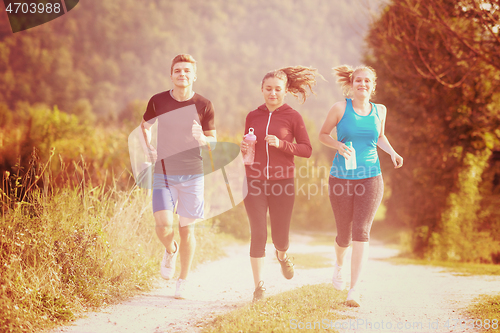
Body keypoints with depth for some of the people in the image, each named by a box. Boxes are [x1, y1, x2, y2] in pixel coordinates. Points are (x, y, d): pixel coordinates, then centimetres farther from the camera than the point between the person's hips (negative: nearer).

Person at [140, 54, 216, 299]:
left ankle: (183, 281, 22)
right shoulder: (158, 101, 0)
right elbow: (144, 125, 19)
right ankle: (170, 251, 24)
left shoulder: (204, 106, -1)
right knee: (164, 227, -13)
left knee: (187, 229, 5)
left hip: (192, 174, 0)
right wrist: (149, 148, 2)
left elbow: (213, 141, 6)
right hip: (163, 174, 0)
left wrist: (201, 138, -17)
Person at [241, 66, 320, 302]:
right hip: (255, 182, 1)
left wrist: (281, 144, -16)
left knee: (280, 236, 6)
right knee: (258, 233, -8)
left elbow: (307, 150, -1)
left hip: (282, 183, -1)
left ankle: (282, 255, 45)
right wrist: (244, 148, -4)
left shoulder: (293, 117, -1)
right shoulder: (253, 117, 7)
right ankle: (258, 286, 3)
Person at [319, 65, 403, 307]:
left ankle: (353, 290, -13)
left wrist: (392, 152, 5)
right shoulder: (341, 108, -3)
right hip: (341, 178, -1)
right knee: (344, 235, 8)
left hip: (370, 178, 1)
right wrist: (338, 145, -14)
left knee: (361, 231, -13)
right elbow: (323, 135, 6)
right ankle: (339, 265, 44)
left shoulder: (380, 111, 7)